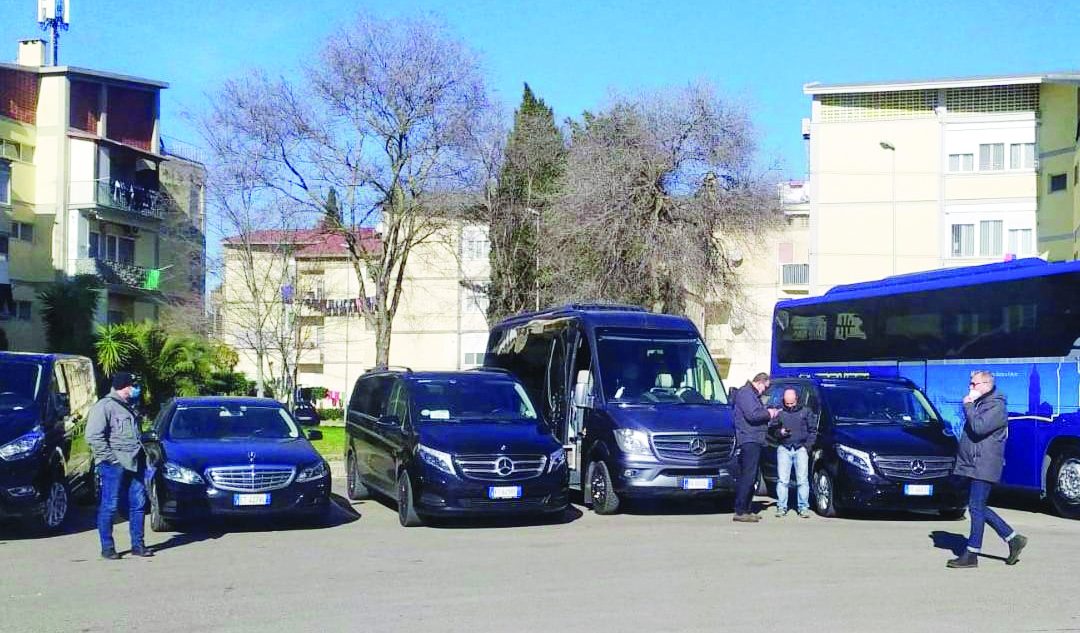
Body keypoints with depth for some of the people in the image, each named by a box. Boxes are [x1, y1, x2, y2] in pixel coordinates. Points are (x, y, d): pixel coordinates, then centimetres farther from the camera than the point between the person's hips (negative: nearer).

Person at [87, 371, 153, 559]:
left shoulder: (127, 407, 21)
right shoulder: (104, 406, -8)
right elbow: (93, 435, -16)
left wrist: (142, 455, 15)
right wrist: (110, 458, -18)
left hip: (134, 464, 8)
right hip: (114, 466, -8)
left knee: (138, 504, 7)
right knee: (109, 506, -3)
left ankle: (137, 544, 14)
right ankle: (107, 547, 4)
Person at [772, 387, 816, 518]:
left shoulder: (805, 412, 12)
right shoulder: (780, 413, 13)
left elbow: (813, 430, 12)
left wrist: (808, 445, 0)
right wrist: (780, 432, -7)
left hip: (801, 448, -1)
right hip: (784, 448, 1)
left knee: (803, 479, -5)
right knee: (782, 479, -3)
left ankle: (803, 507, -1)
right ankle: (781, 507, 2)